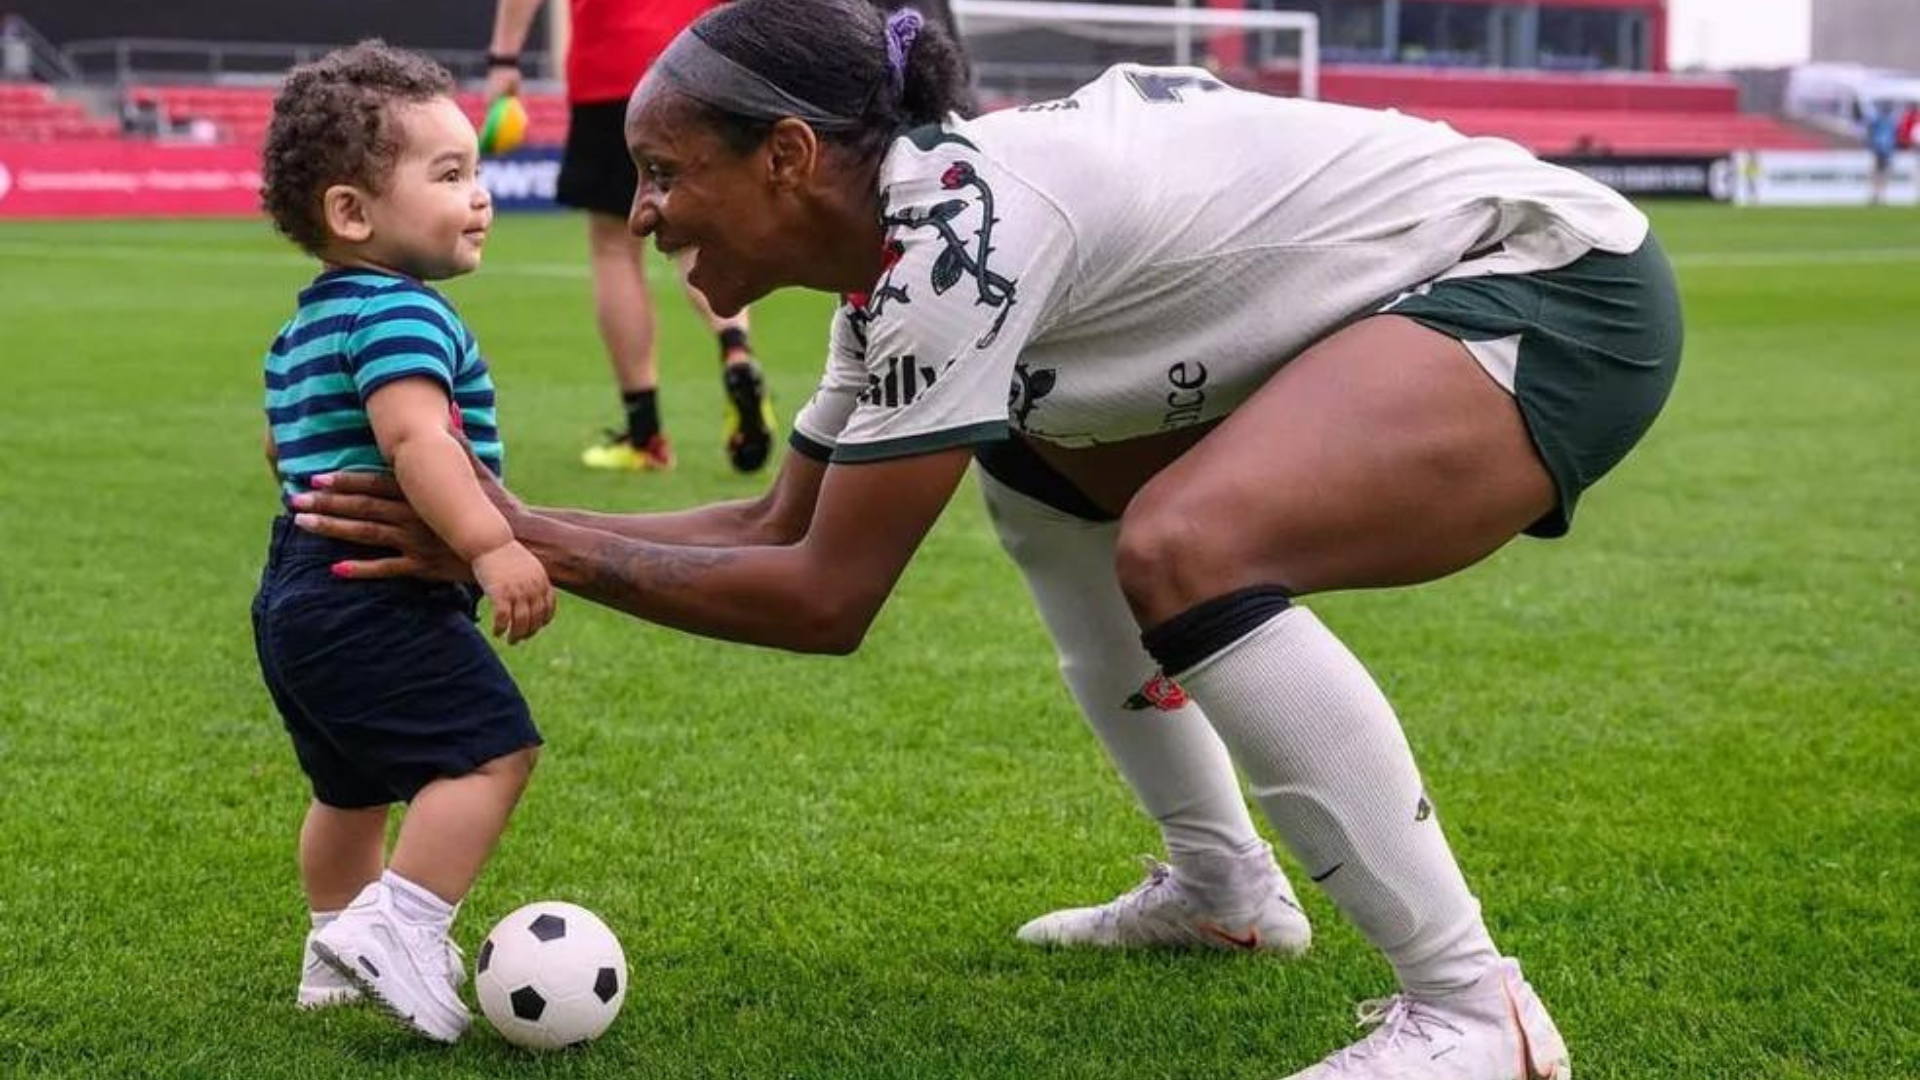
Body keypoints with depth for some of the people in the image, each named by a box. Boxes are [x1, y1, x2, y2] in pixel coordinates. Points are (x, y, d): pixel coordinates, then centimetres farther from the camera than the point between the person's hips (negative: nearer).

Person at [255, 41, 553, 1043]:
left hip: (296, 597, 11)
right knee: (490, 749, -13)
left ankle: (339, 948, 36)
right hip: (378, 603, -11)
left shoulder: (302, 329, 16)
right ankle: (395, 929, -17)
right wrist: (493, 545, -38)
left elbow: (281, 446, 29)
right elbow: (417, 437, -32)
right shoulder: (402, 313, -17)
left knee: (354, 786, 24)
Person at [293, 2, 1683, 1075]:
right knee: (1033, 470, 20)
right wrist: (506, 533, 8)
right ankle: (1222, 885, 27)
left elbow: (825, 597, -19)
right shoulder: (905, 247, 5)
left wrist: (535, 544, -11)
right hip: (1385, 304, 10)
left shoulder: (961, 226, -23)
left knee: (1186, 546, -31)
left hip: (1561, 290, -10)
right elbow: (786, 526, 16)